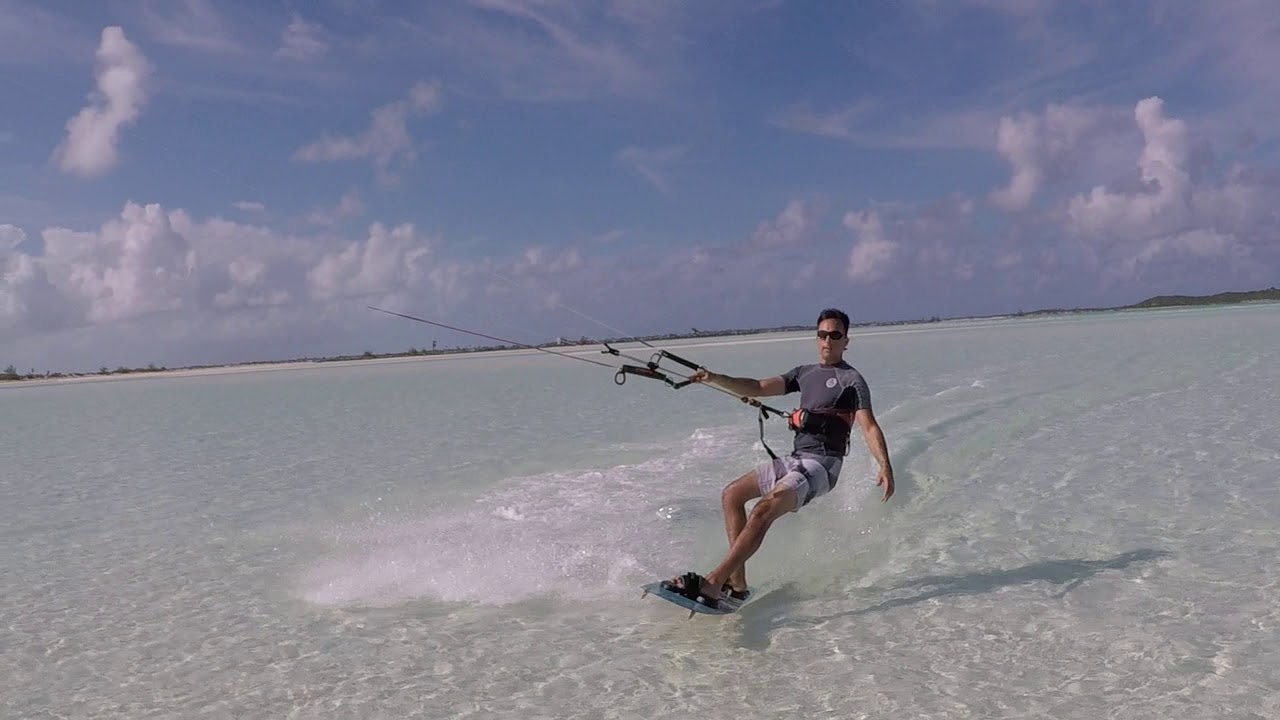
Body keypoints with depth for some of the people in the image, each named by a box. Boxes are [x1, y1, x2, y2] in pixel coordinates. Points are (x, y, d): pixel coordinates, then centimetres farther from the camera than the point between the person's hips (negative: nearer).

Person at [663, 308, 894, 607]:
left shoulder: (852, 379, -2)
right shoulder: (805, 373, 18)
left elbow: (870, 427, -10)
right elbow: (758, 388, 14)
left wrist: (885, 467, -26)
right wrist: (714, 378, 2)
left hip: (821, 464, -8)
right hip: (795, 459, 8)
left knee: (764, 509, -28)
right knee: (731, 494, 8)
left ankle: (713, 583, -30)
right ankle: (737, 582, 5)